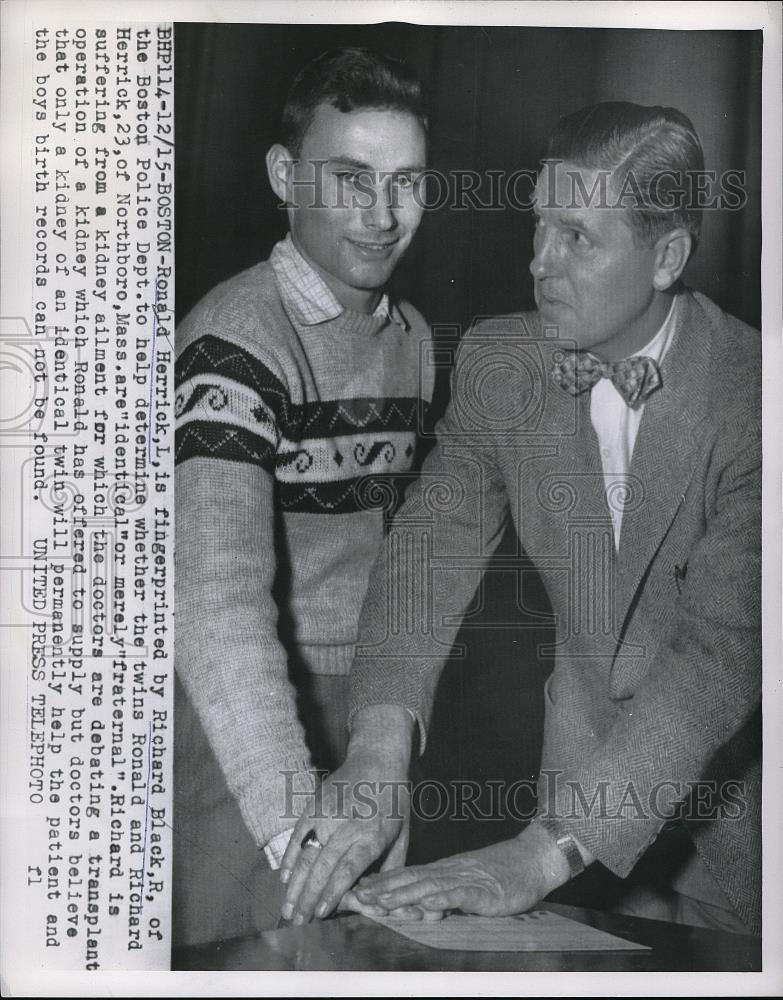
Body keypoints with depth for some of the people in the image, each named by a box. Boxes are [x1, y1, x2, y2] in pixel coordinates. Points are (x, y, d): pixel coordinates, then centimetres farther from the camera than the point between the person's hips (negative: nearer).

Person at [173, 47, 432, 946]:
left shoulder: (413, 336, 6)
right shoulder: (236, 338, -19)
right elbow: (217, 594, -31)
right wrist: (299, 827, -40)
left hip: (368, 710, 7)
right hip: (246, 725, -7)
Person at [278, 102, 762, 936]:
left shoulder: (747, 396, -24)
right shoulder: (499, 361, -9)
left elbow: (726, 644, -32)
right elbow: (436, 538, -16)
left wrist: (543, 853, -40)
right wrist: (378, 749, -33)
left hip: (734, 776, -3)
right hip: (585, 753, 3)